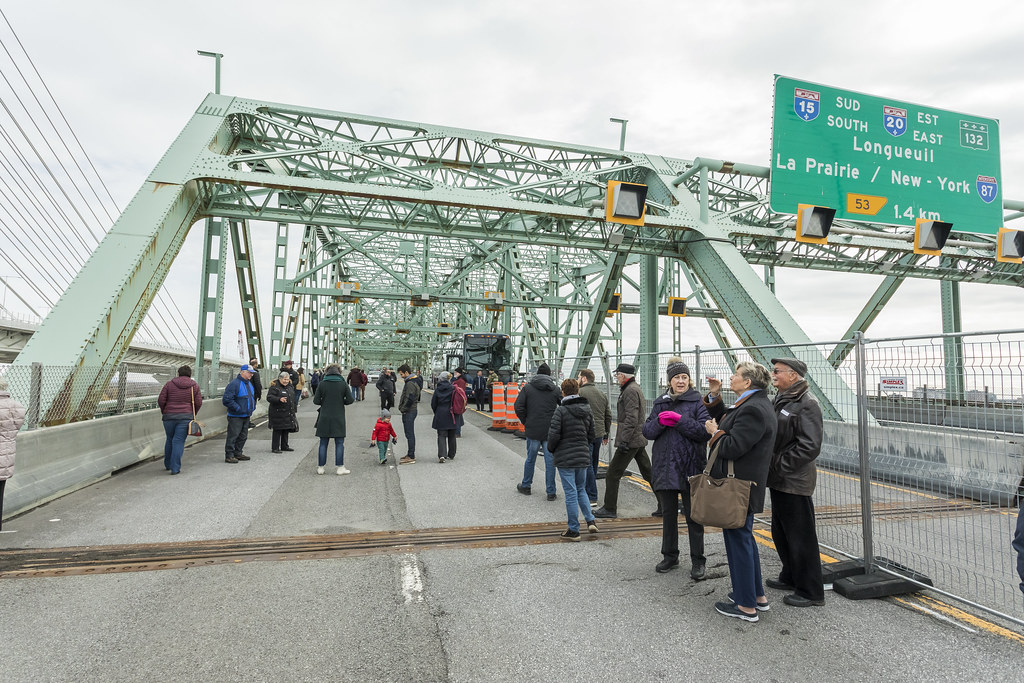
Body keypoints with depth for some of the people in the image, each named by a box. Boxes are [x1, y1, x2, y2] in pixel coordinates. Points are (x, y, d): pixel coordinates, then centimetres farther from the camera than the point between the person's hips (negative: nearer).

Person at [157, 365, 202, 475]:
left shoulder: (169, 384, 3)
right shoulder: (195, 386, 3)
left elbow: (161, 400, -1)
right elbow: (198, 403, -2)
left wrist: (164, 412, 15)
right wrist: (192, 414, 13)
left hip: (169, 416, 1)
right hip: (185, 417, -1)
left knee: (170, 440, 18)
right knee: (179, 441, -1)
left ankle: (168, 464, 31)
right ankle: (175, 468, -5)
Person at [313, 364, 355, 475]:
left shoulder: (322, 384, -2)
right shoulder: (343, 384, -3)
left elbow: (316, 401, -3)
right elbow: (350, 400, -5)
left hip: (324, 418, 1)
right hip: (339, 418, -1)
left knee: (323, 443, 9)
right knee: (339, 443, 5)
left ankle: (320, 467, 14)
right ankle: (340, 467, 6)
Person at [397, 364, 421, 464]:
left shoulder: (410, 383, -18)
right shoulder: (413, 381, 15)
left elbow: (409, 399, -25)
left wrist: (403, 409, -14)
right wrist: (402, 408, 14)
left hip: (409, 412, -11)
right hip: (411, 411, 11)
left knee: (409, 434, -7)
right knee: (410, 434, 16)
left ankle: (411, 457, -5)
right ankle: (411, 454, 24)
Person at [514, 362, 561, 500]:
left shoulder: (528, 387, 0)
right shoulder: (555, 389, 0)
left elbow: (518, 407, -5)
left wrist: (526, 422, 6)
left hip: (533, 430, 1)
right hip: (550, 431, -1)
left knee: (530, 459, 15)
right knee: (550, 460, 5)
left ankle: (526, 486, 30)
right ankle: (551, 492, 8)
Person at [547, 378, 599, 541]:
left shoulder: (561, 410, -13)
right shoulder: (587, 410, 5)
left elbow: (553, 435, -16)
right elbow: (591, 435, 9)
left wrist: (551, 449, 2)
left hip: (565, 458, -5)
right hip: (583, 456, 6)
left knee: (571, 493, 1)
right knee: (580, 489, 21)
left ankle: (574, 530, 9)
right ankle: (591, 520, 12)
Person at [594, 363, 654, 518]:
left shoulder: (630, 391, -15)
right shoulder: (636, 388, 17)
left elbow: (631, 419, -22)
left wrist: (624, 441, -23)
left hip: (630, 441, -10)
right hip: (639, 439, 10)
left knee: (613, 474, -2)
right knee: (648, 473, 14)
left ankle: (609, 509, 5)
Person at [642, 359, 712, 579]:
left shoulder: (698, 402, -4)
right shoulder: (660, 402, 9)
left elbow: (705, 431, -15)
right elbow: (647, 431, 5)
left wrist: (680, 420, -23)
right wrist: (659, 422, -15)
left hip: (690, 468, -4)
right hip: (665, 468, 4)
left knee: (694, 516, 5)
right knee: (668, 514, 16)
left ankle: (697, 561, 18)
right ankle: (670, 556, 30)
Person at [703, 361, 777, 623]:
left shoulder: (752, 410, -22)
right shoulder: (753, 404, 11)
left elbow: (732, 447, -27)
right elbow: (727, 418, 23)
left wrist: (715, 432, -10)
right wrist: (714, 397, 14)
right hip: (744, 484, 11)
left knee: (738, 540, 0)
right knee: (744, 538, 21)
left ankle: (746, 606, 12)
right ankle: (757, 595, 34)